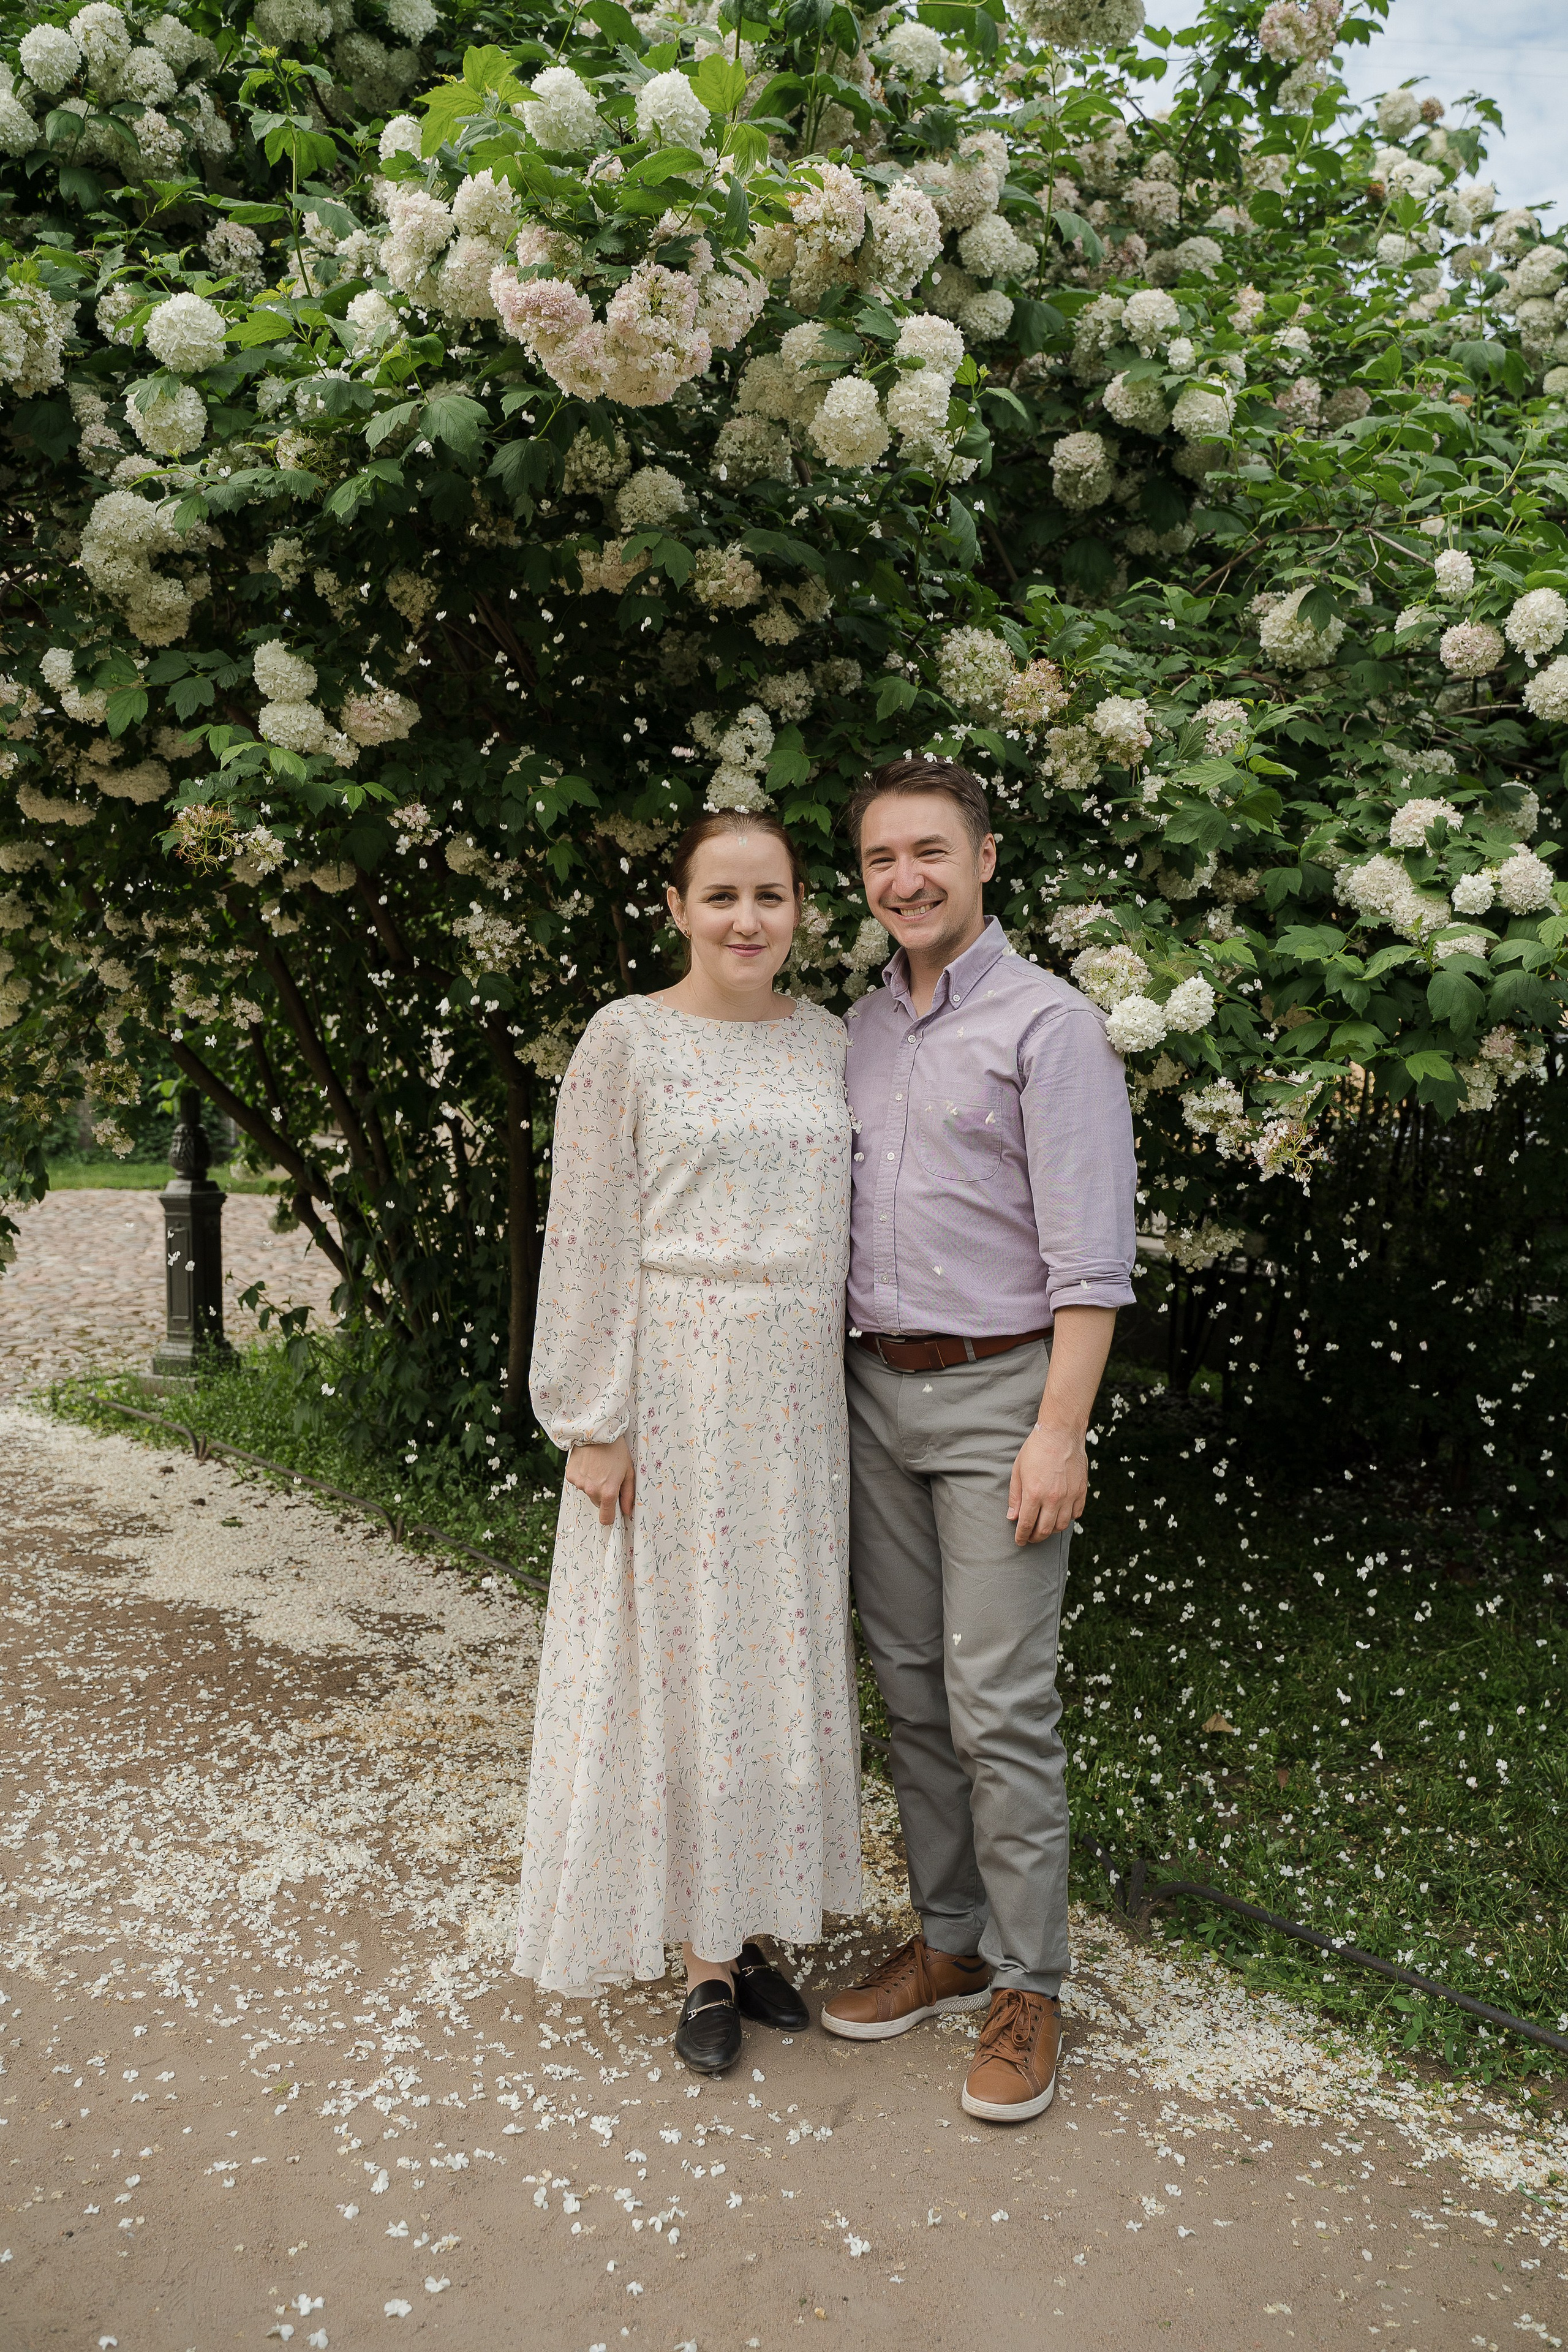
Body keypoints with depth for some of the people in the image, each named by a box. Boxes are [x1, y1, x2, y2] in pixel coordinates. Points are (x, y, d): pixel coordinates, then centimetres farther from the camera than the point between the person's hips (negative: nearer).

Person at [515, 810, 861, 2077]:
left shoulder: (825, 1038, 9)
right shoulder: (628, 1039, -6)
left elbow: (836, 1216, 13)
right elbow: (588, 1238, -7)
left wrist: (841, 1387, 11)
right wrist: (594, 1420, -11)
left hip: (798, 1391, 5)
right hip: (673, 1384, -5)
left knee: (783, 1645, 11)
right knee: (677, 1645, 4)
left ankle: (752, 1923, 29)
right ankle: (705, 1951, 20)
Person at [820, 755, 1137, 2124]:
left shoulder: (1048, 1025, -8)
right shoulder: (860, 1029, 13)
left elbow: (1090, 1256, -12)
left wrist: (1060, 1430, -17)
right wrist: (847, 1384, 13)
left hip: (996, 1394, -6)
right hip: (877, 1392, 7)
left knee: (1000, 1707, -3)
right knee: (911, 1688, 13)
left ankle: (1028, 1987, 13)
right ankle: (948, 1943, 28)